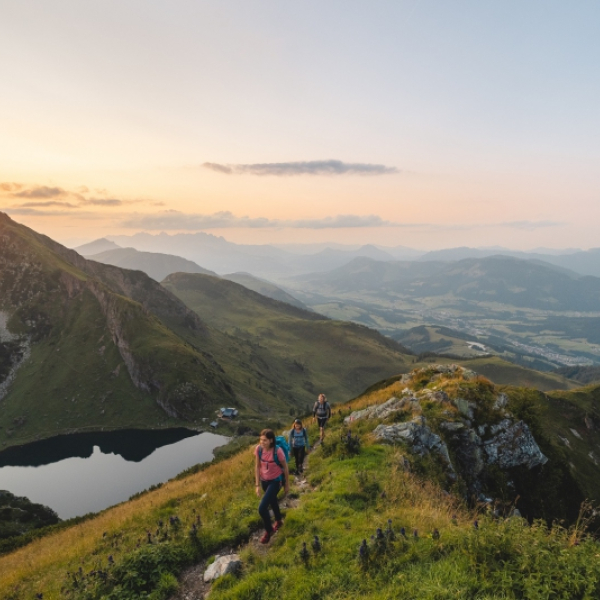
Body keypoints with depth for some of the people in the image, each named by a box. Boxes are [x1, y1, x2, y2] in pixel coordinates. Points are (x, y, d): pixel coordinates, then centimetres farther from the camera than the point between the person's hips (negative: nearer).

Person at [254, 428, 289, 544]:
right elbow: (257, 467, -6)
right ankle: (279, 521, 58)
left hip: (276, 481, -5)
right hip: (264, 480, 5)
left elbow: (285, 468, -14)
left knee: (262, 508, -12)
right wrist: (258, 485, -5)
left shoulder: (278, 451, -29)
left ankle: (268, 531, 17)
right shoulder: (258, 449, -18)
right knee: (272, 501, 28)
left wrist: (287, 484, -3)